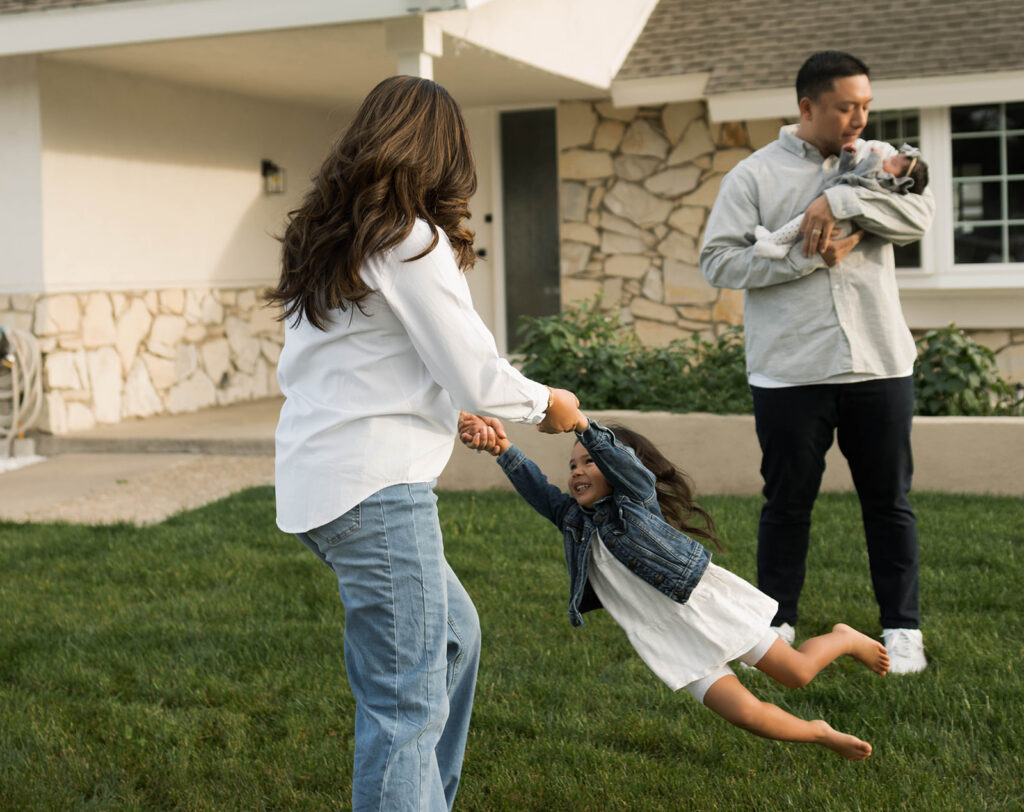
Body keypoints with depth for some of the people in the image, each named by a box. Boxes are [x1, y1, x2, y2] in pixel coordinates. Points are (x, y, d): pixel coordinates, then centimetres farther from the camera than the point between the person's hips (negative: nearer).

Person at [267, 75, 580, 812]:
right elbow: (476, 373, -10)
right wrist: (546, 404, 10)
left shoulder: (324, 238, 15)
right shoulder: (411, 241, -11)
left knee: (453, 635, 23)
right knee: (407, 705, -6)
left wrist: (450, 414, 26)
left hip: (318, 482, 10)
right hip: (374, 489, -10)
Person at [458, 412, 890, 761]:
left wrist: (585, 426, -42)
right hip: (669, 638, 4)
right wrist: (504, 449, -26)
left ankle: (846, 640, 35)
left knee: (797, 673, 2)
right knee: (744, 712, -8)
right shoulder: (573, 519, 8)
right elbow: (534, 487, -8)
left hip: (706, 605, -4)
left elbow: (629, 466, -26)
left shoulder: (637, 497, -4)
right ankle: (820, 734, 19)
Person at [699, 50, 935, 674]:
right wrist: (806, 258, -13)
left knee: (890, 501, 8)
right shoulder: (755, 174, 2)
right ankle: (777, 623, 23)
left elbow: (919, 215, -8)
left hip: (880, 365, 2)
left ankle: (903, 627, 19)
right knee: (787, 504, 9)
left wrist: (840, 201, -19)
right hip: (790, 371, -2)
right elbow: (718, 260, -6)